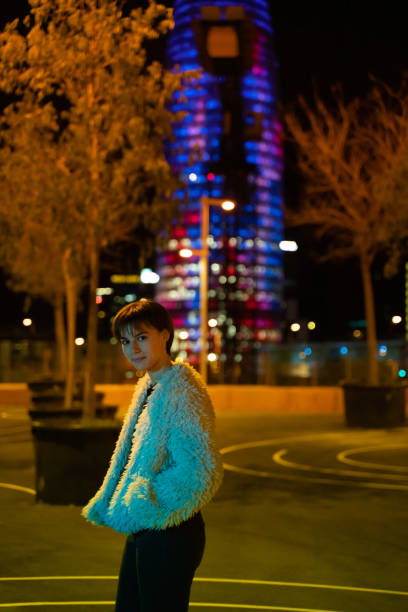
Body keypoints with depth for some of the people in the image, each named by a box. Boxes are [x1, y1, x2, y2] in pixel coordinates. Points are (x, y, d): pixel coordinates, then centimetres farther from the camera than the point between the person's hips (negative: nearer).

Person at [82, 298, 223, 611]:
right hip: (142, 532, 9)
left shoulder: (184, 391, -18)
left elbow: (202, 470, -23)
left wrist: (144, 508, -20)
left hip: (169, 534, -9)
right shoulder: (148, 386, 11)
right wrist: (109, 504, 19)